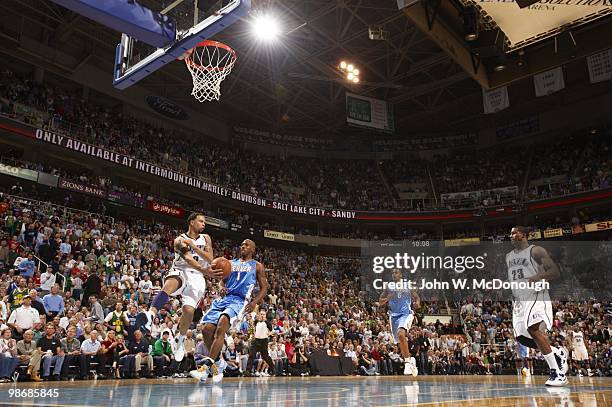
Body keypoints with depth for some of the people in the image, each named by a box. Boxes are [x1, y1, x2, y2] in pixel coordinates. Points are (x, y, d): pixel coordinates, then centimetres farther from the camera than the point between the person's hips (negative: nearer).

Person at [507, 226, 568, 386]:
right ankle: (558, 354, 22)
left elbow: (555, 272, -11)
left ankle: (557, 373, -18)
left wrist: (538, 277, -27)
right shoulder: (508, 256, 18)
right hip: (518, 299, 8)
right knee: (521, 337, 2)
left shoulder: (536, 251, -4)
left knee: (533, 329, -25)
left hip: (536, 296, -8)